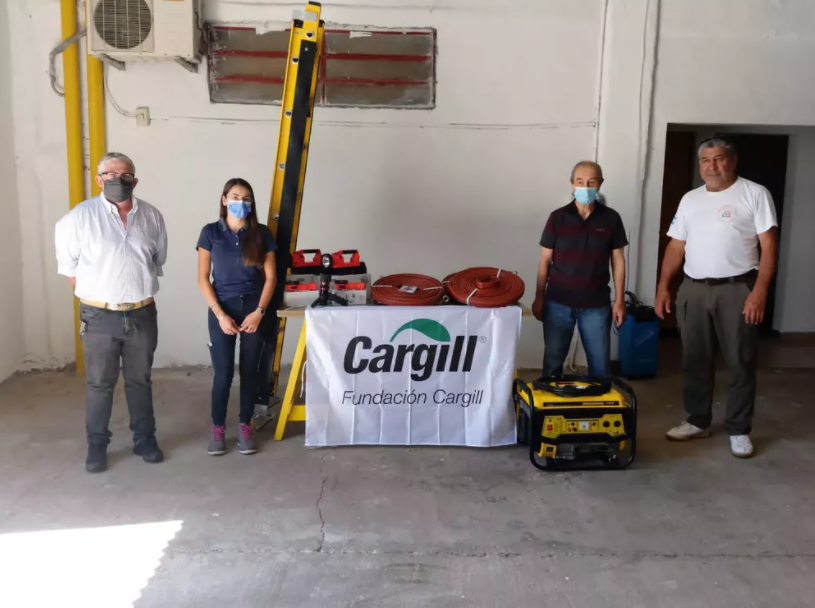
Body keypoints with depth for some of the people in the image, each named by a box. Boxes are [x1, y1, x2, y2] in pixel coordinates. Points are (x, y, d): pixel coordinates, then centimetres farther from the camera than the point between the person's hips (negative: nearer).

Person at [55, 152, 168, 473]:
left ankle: (145, 439, 27)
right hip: (100, 316, -3)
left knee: (140, 380, 14)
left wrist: (138, 288, 12)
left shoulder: (152, 216, 0)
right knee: (99, 384, 6)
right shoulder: (81, 216, -10)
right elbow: (67, 263, 1)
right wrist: (91, 293, 5)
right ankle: (97, 446, 19)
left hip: (142, 314, 3)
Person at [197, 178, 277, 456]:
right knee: (223, 374, -1)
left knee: (250, 371, 7)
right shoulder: (211, 232, 0)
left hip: (254, 308, 1)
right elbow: (203, 278, -2)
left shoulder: (262, 233, 2)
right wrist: (220, 314, -10)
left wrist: (259, 311, -10)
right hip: (222, 308, -1)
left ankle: (245, 426, 21)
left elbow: (270, 277, 1)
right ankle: (218, 428, 16)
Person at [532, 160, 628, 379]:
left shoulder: (611, 218, 0)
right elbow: (545, 260, 2)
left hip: (596, 304, 0)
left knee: (600, 362, 7)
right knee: (553, 360, 8)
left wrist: (619, 300, 0)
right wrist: (539, 298, 0)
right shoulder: (558, 217, -1)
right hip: (558, 302, 0)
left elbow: (618, 260, 4)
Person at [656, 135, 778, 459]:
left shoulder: (755, 194, -2)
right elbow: (676, 247, 13)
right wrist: (663, 286, 5)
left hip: (737, 289, -4)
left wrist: (760, 290, -17)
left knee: (740, 363, 2)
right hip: (693, 289, 5)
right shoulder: (690, 199, 12)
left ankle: (739, 430, 13)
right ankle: (698, 421, 25)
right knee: (695, 361, 11)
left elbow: (769, 245, -7)